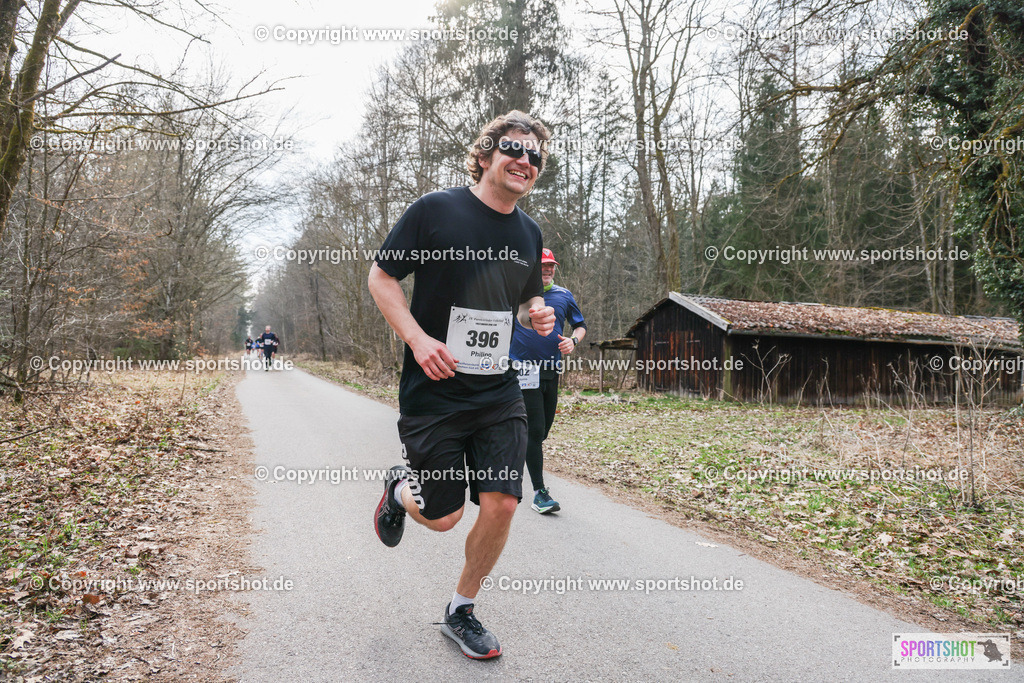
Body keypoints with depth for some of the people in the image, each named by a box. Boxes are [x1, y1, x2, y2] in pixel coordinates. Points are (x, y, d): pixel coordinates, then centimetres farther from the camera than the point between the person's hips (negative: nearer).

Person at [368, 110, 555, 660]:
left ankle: (460, 611, 23)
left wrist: (538, 314, -2)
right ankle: (402, 488, 41)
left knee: (501, 506, -2)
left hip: (500, 396, 5)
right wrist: (418, 338, -18)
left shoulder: (529, 232, 8)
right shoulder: (435, 210, -8)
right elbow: (380, 276, -4)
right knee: (441, 518, 4)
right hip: (433, 394, -4)